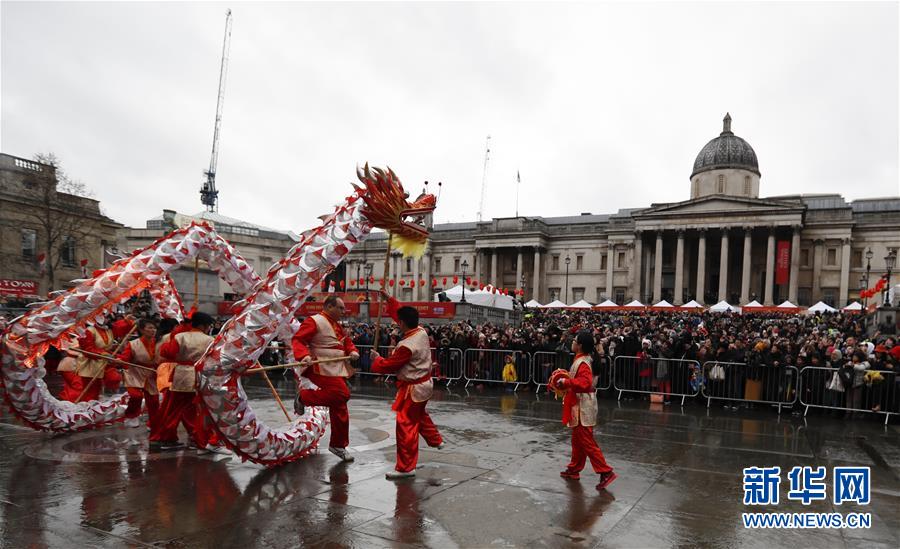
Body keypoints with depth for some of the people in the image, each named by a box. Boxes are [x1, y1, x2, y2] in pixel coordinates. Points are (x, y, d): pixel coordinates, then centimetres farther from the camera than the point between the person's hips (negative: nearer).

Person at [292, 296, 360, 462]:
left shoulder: (337, 325, 19)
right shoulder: (314, 321, -10)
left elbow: (347, 342, 25)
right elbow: (297, 340, -16)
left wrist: (353, 351, 3)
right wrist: (304, 356, -34)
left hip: (338, 370, 9)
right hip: (322, 369, -9)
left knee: (339, 408, 10)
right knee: (342, 394, -27)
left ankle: (338, 445, 23)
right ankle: (303, 397, -7)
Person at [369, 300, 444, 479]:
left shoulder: (407, 346, -27)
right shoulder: (421, 332, -3)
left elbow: (389, 365, -16)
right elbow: (403, 314, 11)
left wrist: (376, 359, 2)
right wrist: (389, 299, 13)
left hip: (413, 388, -9)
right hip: (425, 383, 9)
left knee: (406, 426, -4)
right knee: (419, 415, 32)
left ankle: (406, 467, 1)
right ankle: (436, 441, 50)